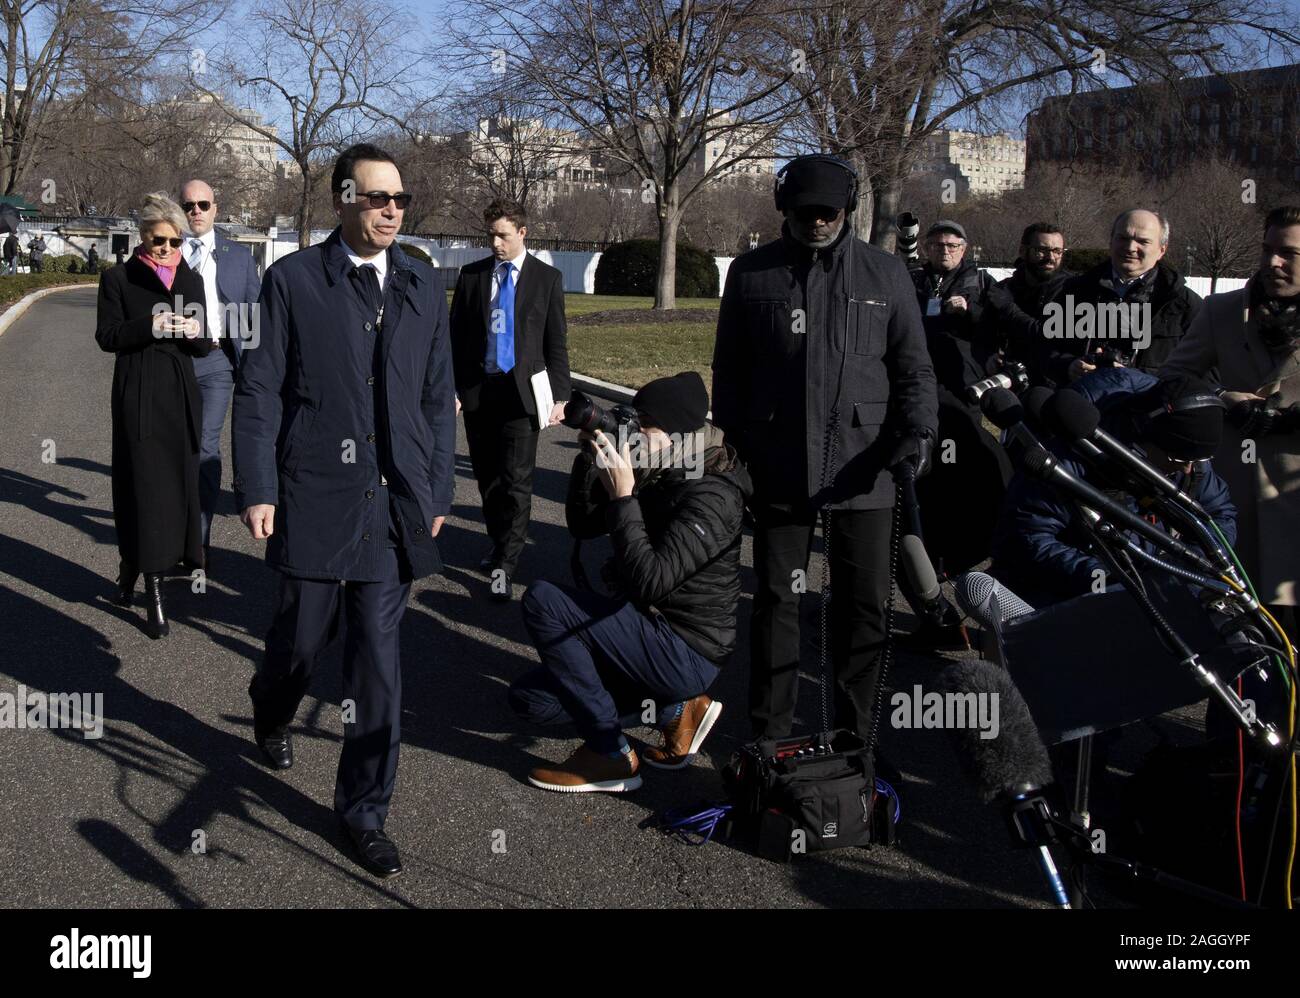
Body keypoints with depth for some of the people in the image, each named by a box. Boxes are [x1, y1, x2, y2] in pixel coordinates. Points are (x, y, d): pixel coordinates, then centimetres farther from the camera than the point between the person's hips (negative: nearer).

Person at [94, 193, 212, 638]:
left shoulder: (191, 280, 11)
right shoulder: (118, 278, 1)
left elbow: (204, 346, 10)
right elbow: (107, 336, -4)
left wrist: (195, 332, -13)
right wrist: (151, 325, -19)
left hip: (180, 393, 4)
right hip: (138, 395, -4)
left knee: (178, 480, 5)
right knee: (145, 483, -4)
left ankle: (133, 567, 23)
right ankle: (154, 593, 0)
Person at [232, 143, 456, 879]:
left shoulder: (424, 287, 7)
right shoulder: (292, 280, -2)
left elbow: (438, 397, 10)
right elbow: (259, 392, -3)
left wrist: (438, 492, 8)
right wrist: (257, 490, -7)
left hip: (395, 506, 2)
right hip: (315, 499, -2)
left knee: (379, 662, 3)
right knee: (303, 637, 12)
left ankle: (365, 811, 17)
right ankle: (273, 716, 48)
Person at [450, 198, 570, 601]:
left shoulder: (547, 278, 3)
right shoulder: (471, 275, 7)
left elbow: (556, 343, 3)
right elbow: (456, 336, 8)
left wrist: (560, 396, -2)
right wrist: (450, 386, 1)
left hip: (520, 392, -2)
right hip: (477, 390, 3)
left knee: (516, 481, -7)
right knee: (487, 477, 11)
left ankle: (505, 565, -2)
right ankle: (500, 543, 28)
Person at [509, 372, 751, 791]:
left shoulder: (711, 497, -21)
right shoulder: (656, 475, 5)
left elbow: (649, 582, -31)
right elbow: (583, 525, 11)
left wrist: (623, 497, -25)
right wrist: (590, 458, -4)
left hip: (687, 656, -9)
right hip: (654, 633, 9)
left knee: (542, 600, -19)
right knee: (529, 698, 8)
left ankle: (610, 757, -9)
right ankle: (677, 707, 12)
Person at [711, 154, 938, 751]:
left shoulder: (885, 274, 5)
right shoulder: (752, 273, 5)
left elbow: (913, 366, 6)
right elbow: (729, 369, 10)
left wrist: (918, 429, -9)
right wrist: (732, 442, 5)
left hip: (862, 471, 0)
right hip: (778, 471, 0)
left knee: (865, 605, 5)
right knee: (776, 601, 8)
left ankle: (856, 736, 19)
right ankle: (769, 734, 19)